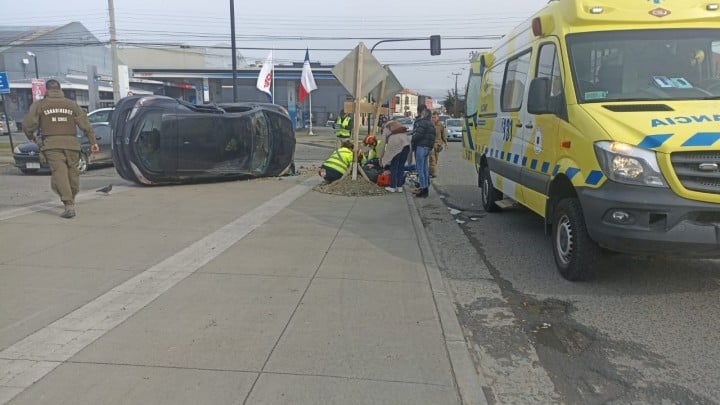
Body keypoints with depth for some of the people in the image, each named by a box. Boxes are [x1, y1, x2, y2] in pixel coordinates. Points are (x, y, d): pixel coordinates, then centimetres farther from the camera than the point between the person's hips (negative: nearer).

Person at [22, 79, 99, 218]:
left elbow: (28, 124, 1)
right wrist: (93, 142, 6)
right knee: (72, 172, 15)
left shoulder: (39, 105, 6)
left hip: (51, 144, -2)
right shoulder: (72, 104, 10)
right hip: (71, 143, 2)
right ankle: (71, 199, 30)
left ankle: (69, 205, -23)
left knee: (59, 172, -10)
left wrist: (31, 137, 20)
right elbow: (85, 124, 5)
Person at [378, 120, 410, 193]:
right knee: (401, 166, 12)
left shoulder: (385, 128, 21)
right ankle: (399, 187, 17)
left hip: (395, 145, -4)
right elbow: (406, 134, 20)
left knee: (393, 166, 7)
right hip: (406, 143, 4)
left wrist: (381, 158, 27)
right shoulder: (399, 125, 32)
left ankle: (392, 187, 11)